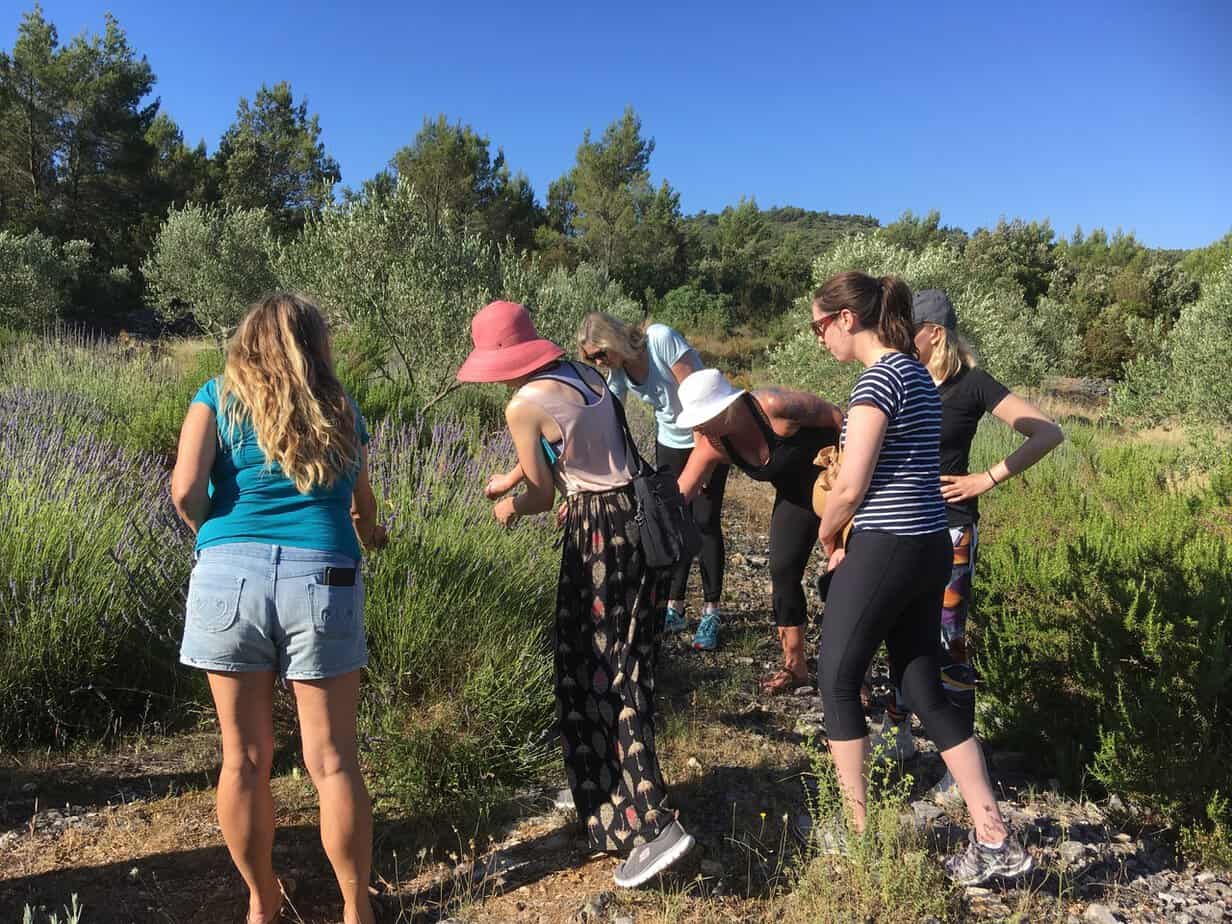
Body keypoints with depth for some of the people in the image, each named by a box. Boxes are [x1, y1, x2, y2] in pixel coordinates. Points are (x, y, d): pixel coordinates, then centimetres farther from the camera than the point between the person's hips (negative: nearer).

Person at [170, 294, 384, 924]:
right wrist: (371, 536, 49)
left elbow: (186, 489, -4)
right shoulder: (342, 412, 16)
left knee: (245, 759, 12)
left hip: (231, 577, 0)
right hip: (321, 581, 0)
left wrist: (216, 539, 16)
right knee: (332, 761, 7)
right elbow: (363, 510, 27)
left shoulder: (219, 396, 10)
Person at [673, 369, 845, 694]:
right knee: (783, 571, 2)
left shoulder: (773, 406, -34)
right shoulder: (712, 447, -16)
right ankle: (795, 666, 17)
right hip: (795, 493, 6)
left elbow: (836, 416, -21)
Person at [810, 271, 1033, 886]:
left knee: (837, 684, 7)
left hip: (884, 550, -9)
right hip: (929, 546, 9)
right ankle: (996, 842, 17)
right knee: (925, 691, 14)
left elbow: (849, 488, -15)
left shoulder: (879, 377, -15)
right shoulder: (917, 372, 14)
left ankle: (859, 833, 17)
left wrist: (827, 540, 1)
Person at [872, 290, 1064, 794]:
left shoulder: (971, 384, -8)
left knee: (947, 643, 0)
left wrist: (988, 479, -11)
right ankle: (897, 725, 30)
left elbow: (1048, 434, -9)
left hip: (947, 531, -5)